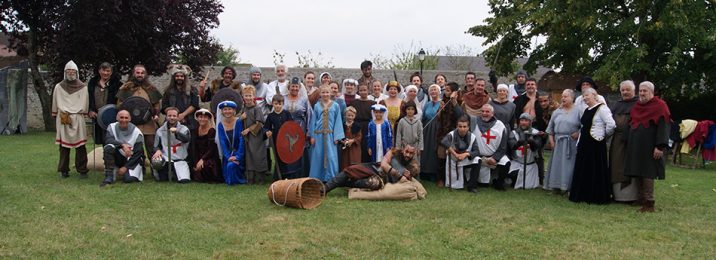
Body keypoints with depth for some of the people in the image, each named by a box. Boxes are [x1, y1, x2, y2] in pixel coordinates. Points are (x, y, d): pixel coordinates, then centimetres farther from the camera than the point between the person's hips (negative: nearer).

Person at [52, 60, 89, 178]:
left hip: (78, 119, -1)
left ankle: (82, 170, 1)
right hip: (62, 119, 1)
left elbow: (84, 105, 9)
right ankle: (63, 170, 8)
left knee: (80, 146, -4)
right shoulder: (59, 87, 10)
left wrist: (76, 113, 1)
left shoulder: (83, 87, 7)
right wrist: (55, 119, 10)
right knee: (64, 146, 2)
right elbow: (55, 105, 13)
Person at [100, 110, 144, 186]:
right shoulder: (112, 127, -3)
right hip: (118, 157, 2)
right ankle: (109, 177, -22)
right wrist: (122, 145, -36)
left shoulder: (136, 132, -10)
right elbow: (108, 140, -22)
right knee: (108, 148, -29)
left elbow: (138, 154, -10)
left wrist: (126, 167, -14)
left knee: (129, 179, -26)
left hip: (131, 160, -1)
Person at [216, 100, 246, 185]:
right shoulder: (220, 125, 2)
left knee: (231, 165, -28)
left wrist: (237, 156, -21)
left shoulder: (238, 122, -11)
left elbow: (242, 140, -14)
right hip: (228, 153, 4)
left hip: (239, 153, -4)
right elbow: (222, 143, -3)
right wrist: (228, 157, -16)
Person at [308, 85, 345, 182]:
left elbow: (338, 121, 1)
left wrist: (336, 137, -5)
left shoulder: (335, 106, 2)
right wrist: (312, 136, 3)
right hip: (318, 135, 1)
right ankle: (317, 178, 13)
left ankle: (330, 178, 6)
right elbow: (313, 121, 8)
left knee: (331, 157, -3)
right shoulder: (317, 106, 6)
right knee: (318, 156, 4)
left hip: (330, 135, -1)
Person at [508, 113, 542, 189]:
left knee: (530, 185, -4)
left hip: (530, 164, 1)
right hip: (517, 162, -1)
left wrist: (531, 142, -39)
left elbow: (538, 145, -16)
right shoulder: (514, 132, 1)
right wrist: (518, 142, -40)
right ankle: (514, 183, 11)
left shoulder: (534, 133, 1)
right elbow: (511, 145, -17)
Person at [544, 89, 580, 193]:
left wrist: (578, 133, -17)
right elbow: (551, 128, 13)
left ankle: (568, 186, 6)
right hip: (558, 142, 4)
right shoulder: (557, 112, 12)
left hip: (572, 143, -4)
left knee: (569, 165, 0)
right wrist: (551, 140, 5)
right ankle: (557, 186, 11)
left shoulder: (577, 111, -2)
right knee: (557, 164, 4)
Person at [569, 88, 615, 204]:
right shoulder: (586, 110, 15)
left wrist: (604, 134, -6)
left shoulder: (602, 109, -12)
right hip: (584, 144, 9)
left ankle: (597, 197, 8)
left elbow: (611, 124, -21)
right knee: (582, 170, 12)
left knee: (596, 171, -2)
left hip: (596, 144, -9)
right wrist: (579, 141, 14)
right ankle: (584, 195, 22)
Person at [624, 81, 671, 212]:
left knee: (647, 174, -8)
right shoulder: (636, 106, 14)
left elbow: (663, 126, -12)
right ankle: (641, 199, 17)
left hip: (649, 147, -7)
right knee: (637, 173, 8)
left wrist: (659, 146, -20)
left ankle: (649, 203, -6)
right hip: (635, 146, 7)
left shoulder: (659, 106, -6)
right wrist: (628, 144, 15)